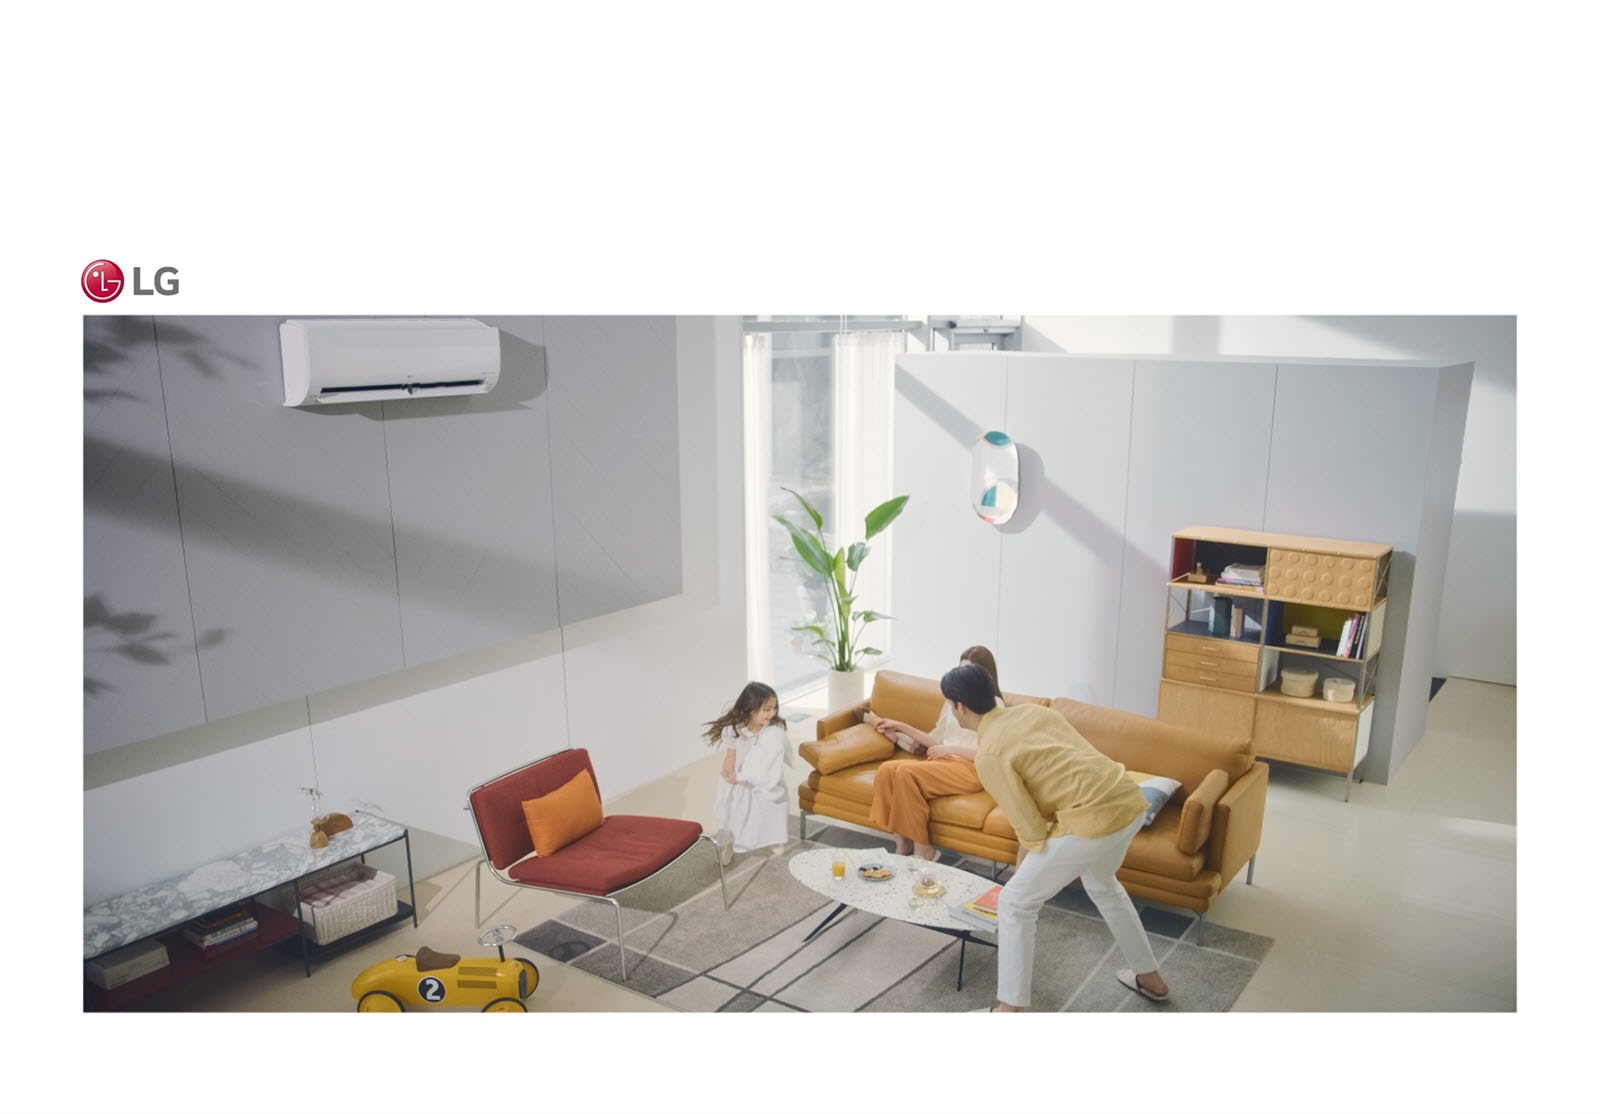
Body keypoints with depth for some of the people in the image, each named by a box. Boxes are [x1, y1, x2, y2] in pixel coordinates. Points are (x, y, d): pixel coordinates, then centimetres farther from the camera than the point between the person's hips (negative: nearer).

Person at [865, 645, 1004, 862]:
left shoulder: (994, 705, 0)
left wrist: (951, 749, -13)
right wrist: (901, 727, 15)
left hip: (972, 769, -6)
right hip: (943, 763, 7)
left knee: (907, 772, -31)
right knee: (887, 769, -23)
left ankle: (922, 850, -22)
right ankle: (902, 846, -20)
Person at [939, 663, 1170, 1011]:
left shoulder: (989, 755, -8)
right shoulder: (1031, 710, 15)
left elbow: (1031, 827, -8)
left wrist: (1028, 863, 14)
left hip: (1095, 819, -9)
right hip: (1130, 800, 9)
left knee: (1015, 903, 8)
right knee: (1102, 885, 37)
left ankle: (1009, 1010, 13)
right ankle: (1150, 978, 51)